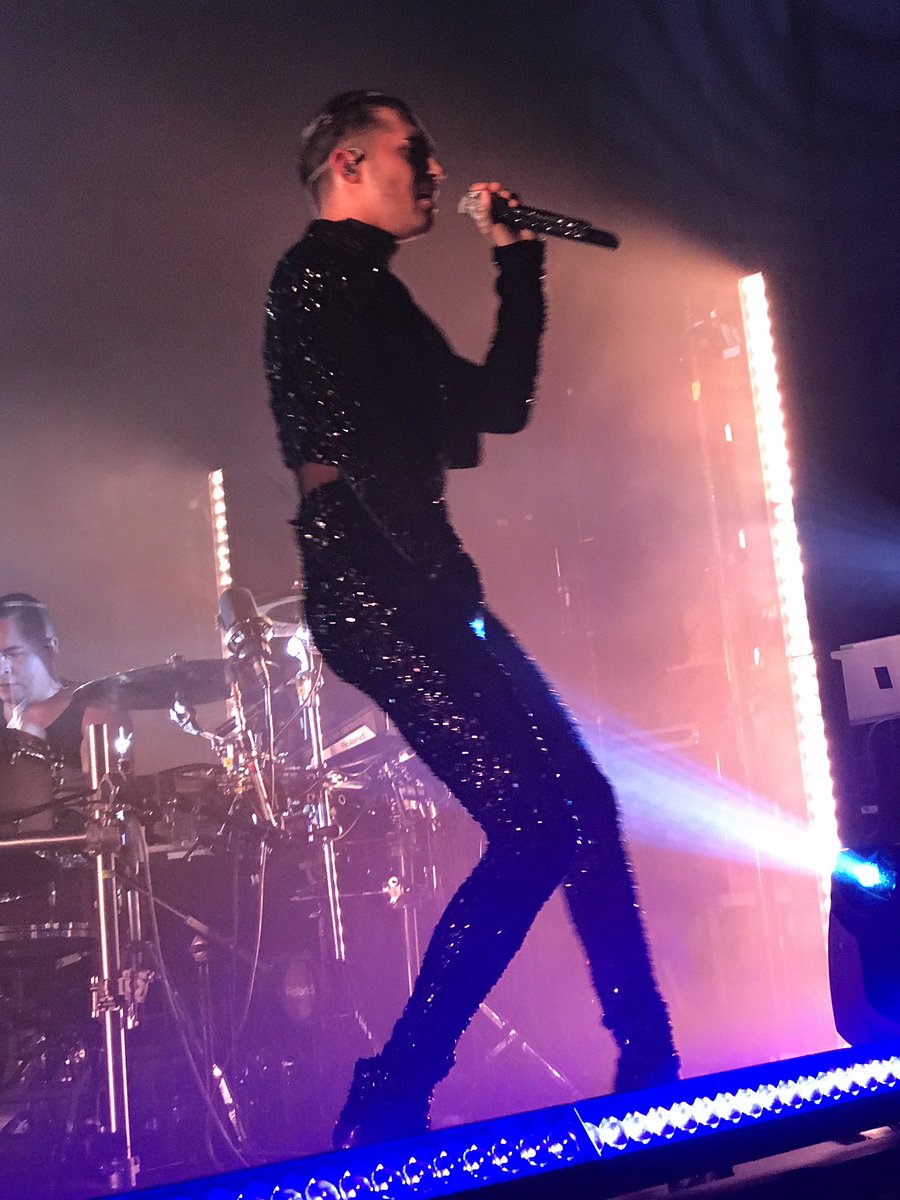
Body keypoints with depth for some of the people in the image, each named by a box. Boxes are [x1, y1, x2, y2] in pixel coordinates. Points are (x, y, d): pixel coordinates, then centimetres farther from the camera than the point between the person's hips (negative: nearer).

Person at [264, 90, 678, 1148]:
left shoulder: (366, 288, 24)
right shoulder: (319, 274, -5)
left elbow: (498, 404, 25)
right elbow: (348, 444, -18)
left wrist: (518, 264, 22)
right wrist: (441, 568, -20)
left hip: (414, 595, 10)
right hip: (376, 598, -10)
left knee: (583, 805, 9)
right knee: (534, 828, -14)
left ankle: (649, 1067, 19)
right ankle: (387, 1105, -7)